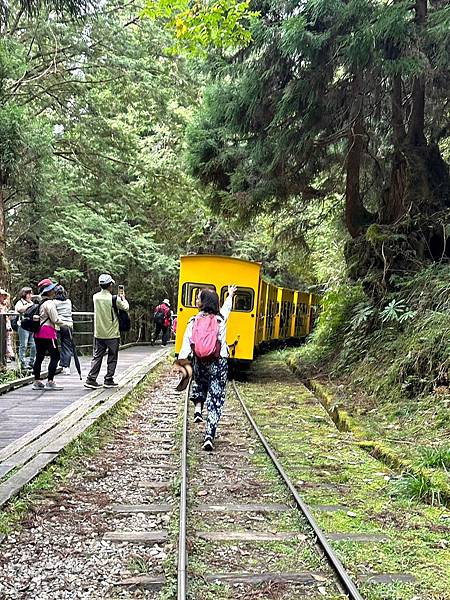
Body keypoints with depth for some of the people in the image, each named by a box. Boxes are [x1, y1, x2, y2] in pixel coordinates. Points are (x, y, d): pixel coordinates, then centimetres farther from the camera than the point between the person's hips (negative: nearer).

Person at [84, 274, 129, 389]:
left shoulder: (95, 297, -1)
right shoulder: (114, 299, -15)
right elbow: (126, 308, -1)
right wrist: (123, 298, 18)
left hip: (98, 333, 4)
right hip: (112, 334, -4)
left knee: (97, 356, 10)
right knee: (112, 358, 9)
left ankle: (91, 379, 3)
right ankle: (109, 380, 12)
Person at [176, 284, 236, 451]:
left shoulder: (194, 322, -5)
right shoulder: (221, 319, -1)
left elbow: (187, 343, -10)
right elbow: (227, 307, 20)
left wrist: (179, 362, -8)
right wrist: (230, 295, 40)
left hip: (200, 362, 1)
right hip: (219, 363, -1)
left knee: (199, 383, 36)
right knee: (216, 400, 2)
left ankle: (198, 408, 16)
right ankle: (209, 436, -5)